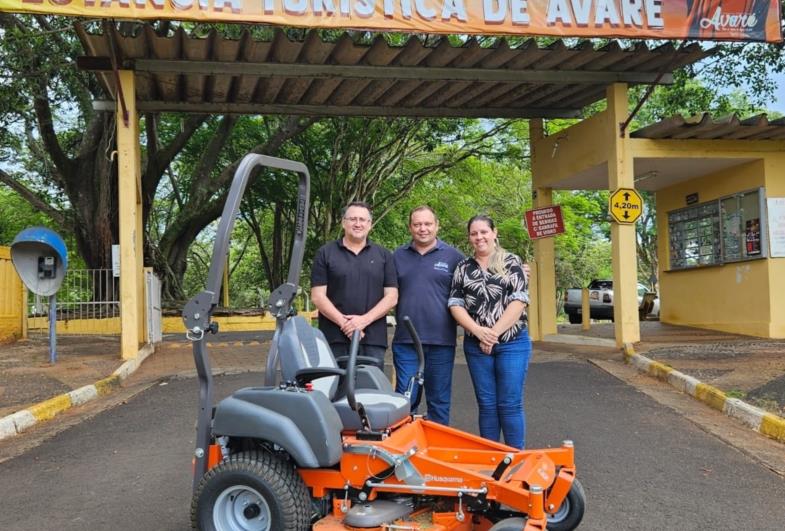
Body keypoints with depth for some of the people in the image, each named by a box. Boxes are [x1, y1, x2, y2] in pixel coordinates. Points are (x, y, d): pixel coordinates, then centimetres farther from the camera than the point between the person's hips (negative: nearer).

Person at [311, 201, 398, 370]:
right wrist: (344, 323, -12)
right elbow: (317, 296, 0)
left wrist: (364, 320, -10)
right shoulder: (325, 254, 7)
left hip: (373, 339, 1)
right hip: (334, 339, -1)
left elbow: (391, 296, 5)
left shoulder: (384, 255, 12)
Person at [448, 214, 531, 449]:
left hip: (512, 343, -2)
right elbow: (455, 304, 2)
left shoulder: (512, 262, 2)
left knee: (510, 404, -1)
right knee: (486, 404, 7)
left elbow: (519, 301, -7)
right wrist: (479, 331, -13)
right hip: (476, 346, 2)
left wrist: (494, 332, -14)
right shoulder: (463, 268, 9)